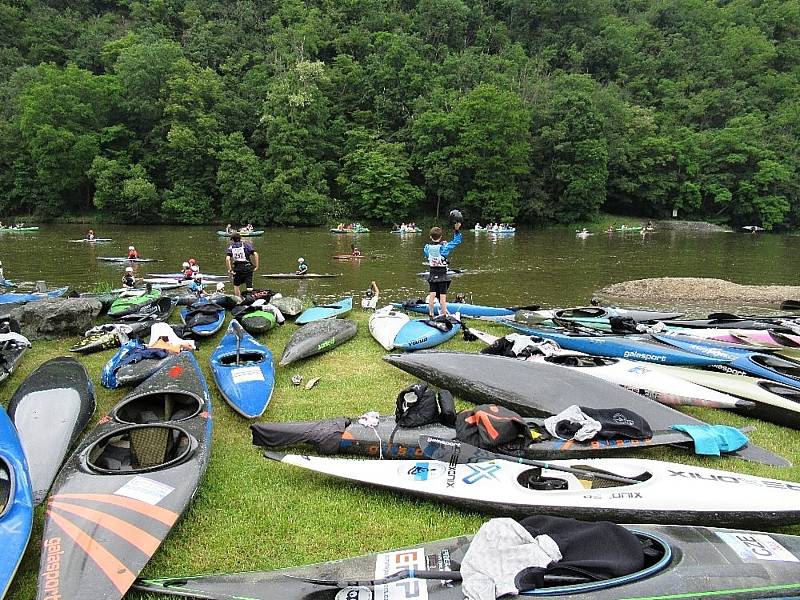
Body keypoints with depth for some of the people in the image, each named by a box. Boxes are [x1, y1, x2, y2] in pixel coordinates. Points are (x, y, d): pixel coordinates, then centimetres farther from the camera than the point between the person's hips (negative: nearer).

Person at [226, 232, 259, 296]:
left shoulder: (231, 247, 7)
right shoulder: (246, 244, 6)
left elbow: (227, 259, -8)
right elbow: (255, 254, -4)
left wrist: (230, 270, -3)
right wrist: (256, 266, 1)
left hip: (237, 269, 0)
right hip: (248, 268, 0)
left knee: (236, 286, 18)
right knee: (249, 288, 2)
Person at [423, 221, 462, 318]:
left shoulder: (427, 247, -5)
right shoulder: (443, 247, -14)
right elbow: (457, 241, -8)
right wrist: (457, 230, -4)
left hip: (432, 276, 3)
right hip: (442, 277, -3)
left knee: (432, 295, 10)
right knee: (442, 296, 0)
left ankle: (431, 315, 17)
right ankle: (444, 316, 4)